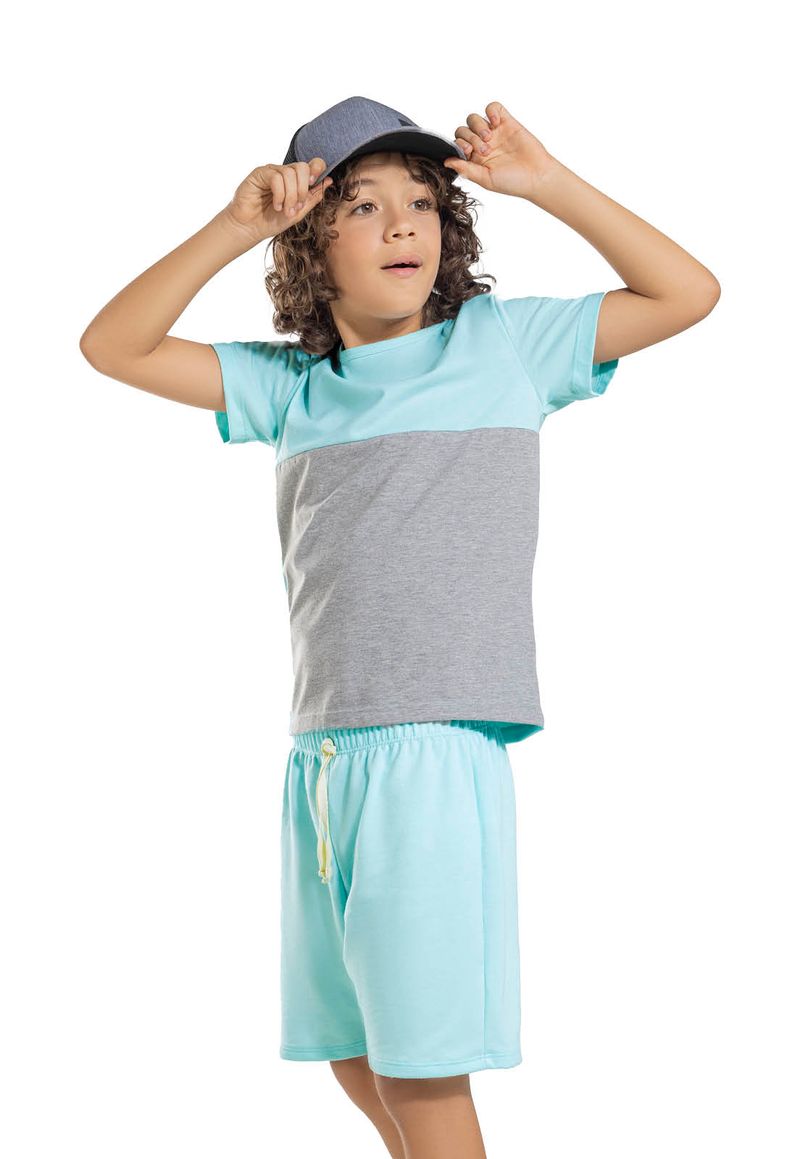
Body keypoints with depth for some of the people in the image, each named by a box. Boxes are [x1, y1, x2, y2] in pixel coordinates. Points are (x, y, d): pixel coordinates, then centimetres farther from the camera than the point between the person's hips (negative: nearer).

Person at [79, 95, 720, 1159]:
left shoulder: (502, 343, 4)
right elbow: (114, 346, 8)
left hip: (439, 753, -5)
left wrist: (547, 183, -2)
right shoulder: (294, 387, 11)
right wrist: (235, 228, -3)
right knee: (350, 1053, 16)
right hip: (318, 758, 5)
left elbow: (688, 294, 5)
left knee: (423, 1072, -3)